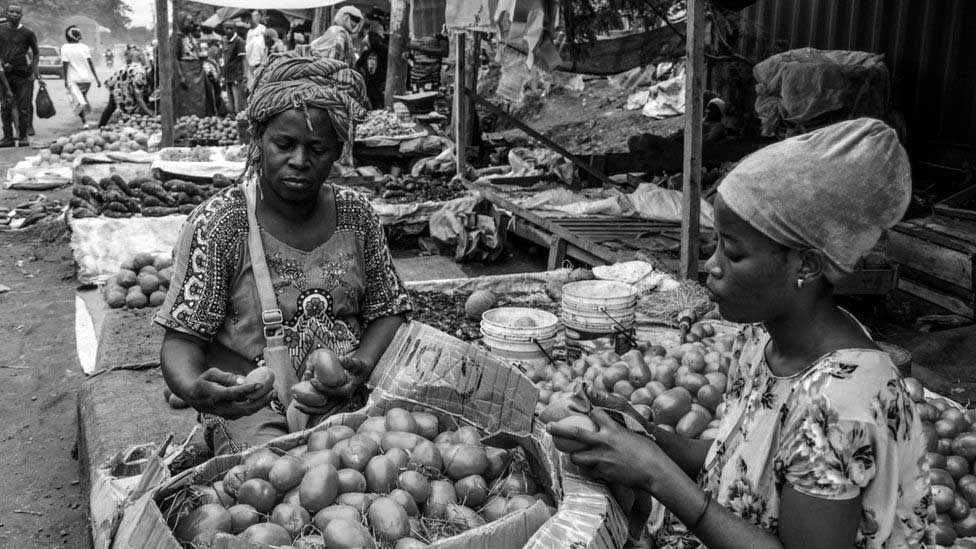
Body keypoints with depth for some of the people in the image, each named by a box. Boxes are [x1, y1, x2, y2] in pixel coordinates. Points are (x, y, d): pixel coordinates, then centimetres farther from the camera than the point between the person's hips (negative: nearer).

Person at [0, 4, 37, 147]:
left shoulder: (27, 33, 0)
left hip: (23, 74, -2)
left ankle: (23, 137, 7)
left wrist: (33, 69, -2)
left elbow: (36, 53, 8)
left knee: (23, 107, -2)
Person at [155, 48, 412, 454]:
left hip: (346, 404, 5)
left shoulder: (356, 216, 4)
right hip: (252, 407, -4)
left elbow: (388, 310, 12)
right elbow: (183, 338, -8)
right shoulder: (218, 224, -8)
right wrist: (192, 388, -30)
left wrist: (362, 366, -8)